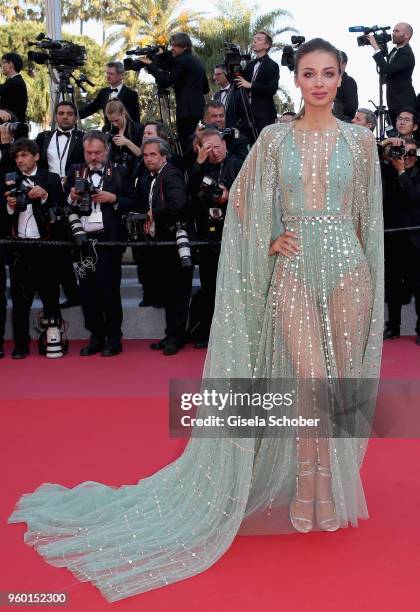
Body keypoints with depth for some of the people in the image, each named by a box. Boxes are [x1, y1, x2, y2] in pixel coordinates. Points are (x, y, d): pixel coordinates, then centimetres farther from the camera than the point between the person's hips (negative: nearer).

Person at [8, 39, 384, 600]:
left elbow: (370, 216, 12)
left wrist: (369, 275, 9)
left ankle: (338, 487, 24)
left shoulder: (360, 140, 8)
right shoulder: (274, 138, 5)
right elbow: (242, 199, 12)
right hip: (292, 267, -2)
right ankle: (309, 494, 8)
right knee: (312, 379, -12)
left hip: (347, 267, 2)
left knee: (342, 378, 5)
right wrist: (269, 240, 0)